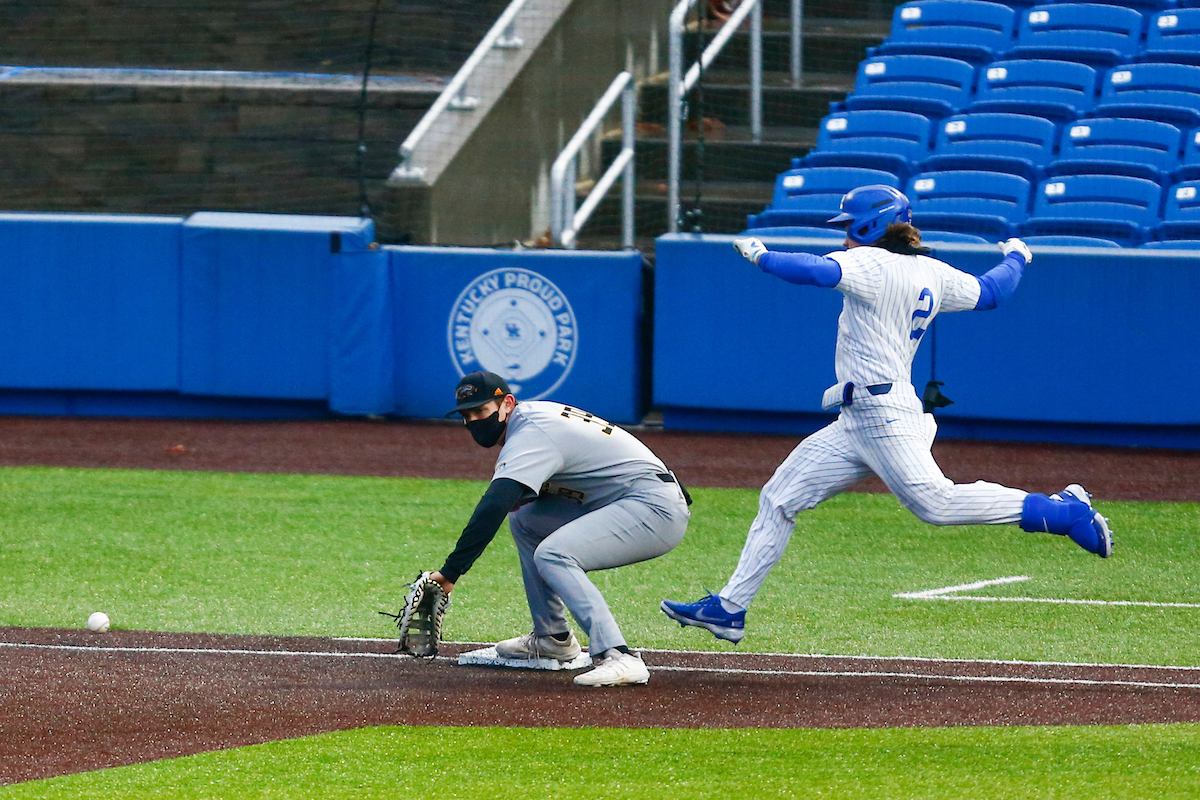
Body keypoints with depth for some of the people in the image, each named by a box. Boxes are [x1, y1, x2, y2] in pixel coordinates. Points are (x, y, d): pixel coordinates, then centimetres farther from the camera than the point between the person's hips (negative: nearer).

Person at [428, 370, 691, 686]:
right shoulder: (533, 415, 14)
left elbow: (493, 508, -28)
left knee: (552, 554, -27)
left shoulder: (530, 435, -17)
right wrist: (524, 498, 3)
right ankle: (552, 639, 20)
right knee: (525, 520, 16)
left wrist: (450, 572, -33)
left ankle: (617, 657, -34)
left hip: (656, 509, -11)